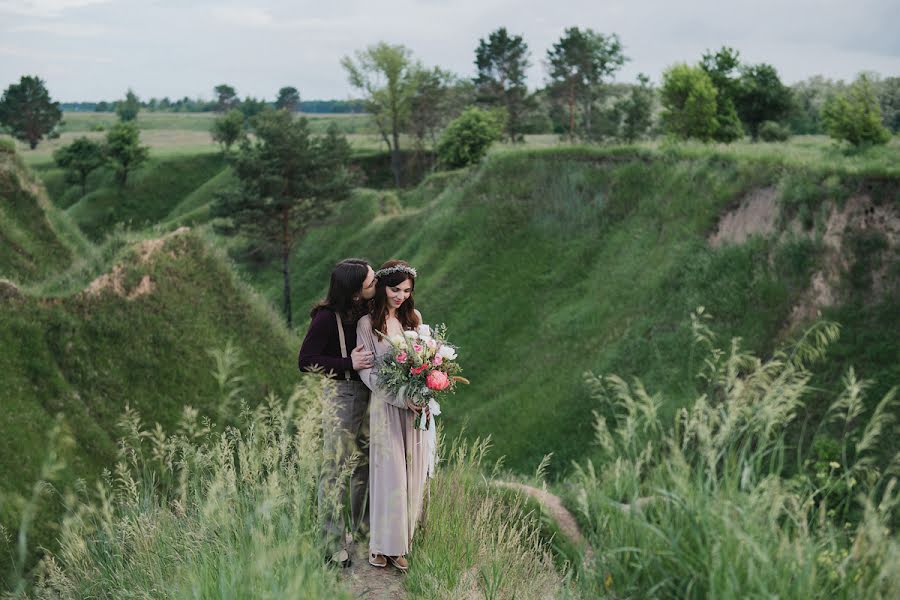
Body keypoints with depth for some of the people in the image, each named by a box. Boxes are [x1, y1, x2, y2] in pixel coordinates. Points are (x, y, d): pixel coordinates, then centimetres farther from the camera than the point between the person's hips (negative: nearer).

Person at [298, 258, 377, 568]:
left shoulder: (368, 311, 4)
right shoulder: (328, 317, -17)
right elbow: (305, 361, -14)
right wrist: (349, 364, -19)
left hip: (368, 392, 7)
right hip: (341, 394, -7)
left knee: (366, 461, 16)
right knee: (334, 470, -2)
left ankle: (361, 523, 35)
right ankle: (333, 545, 5)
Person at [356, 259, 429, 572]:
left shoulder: (414, 318, 9)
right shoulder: (368, 324, -4)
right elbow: (367, 372, -9)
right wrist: (402, 398, -19)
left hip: (416, 405, 4)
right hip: (386, 405, -4)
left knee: (412, 473, 4)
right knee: (390, 473, -3)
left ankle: (403, 541, 12)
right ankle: (383, 544, 8)